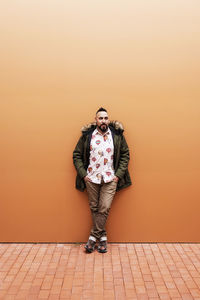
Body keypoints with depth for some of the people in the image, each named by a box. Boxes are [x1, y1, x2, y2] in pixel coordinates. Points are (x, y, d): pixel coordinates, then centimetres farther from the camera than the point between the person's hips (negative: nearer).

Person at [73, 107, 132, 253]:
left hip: (110, 179, -1)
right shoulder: (87, 135, 0)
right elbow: (77, 155, 6)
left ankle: (93, 237, 5)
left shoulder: (117, 135, 1)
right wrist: (83, 174, -2)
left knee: (104, 208, -7)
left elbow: (125, 154, 7)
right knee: (94, 208, 6)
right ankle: (102, 237, 20)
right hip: (91, 178, 1)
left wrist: (119, 174, -1)